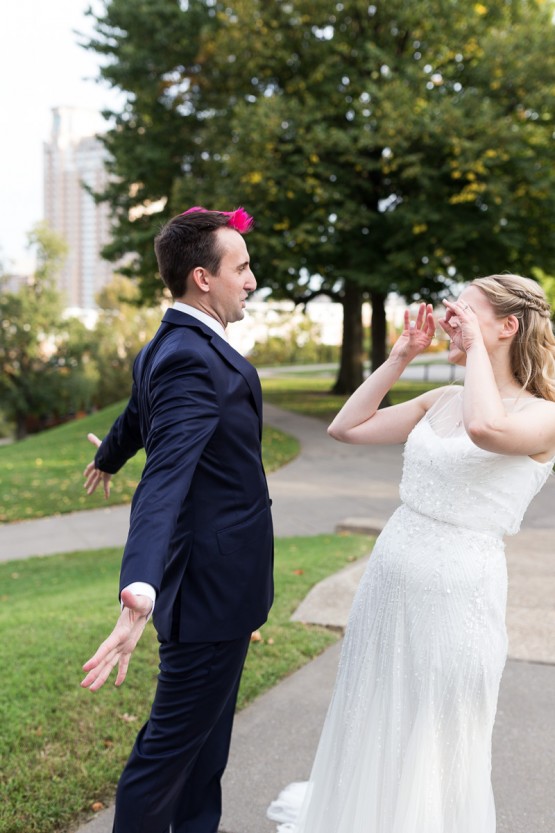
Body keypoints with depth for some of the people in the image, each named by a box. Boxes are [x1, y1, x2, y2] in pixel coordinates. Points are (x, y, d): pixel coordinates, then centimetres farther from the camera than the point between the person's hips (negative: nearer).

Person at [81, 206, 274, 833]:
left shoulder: (170, 347, 9)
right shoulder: (193, 358, -23)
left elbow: (137, 417, 29)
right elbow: (166, 477, -37)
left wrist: (107, 459, 50)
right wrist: (140, 589, -50)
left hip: (214, 579, 10)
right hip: (211, 586, -10)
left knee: (207, 731, 23)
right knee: (173, 741, 6)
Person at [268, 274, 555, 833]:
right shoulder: (443, 401, 7)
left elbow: (486, 428, -35)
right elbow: (346, 428, 9)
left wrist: (475, 346, -20)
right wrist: (400, 357, 4)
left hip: (455, 593, -6)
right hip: (388, 580, 7)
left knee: (433, 742, 11)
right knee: (373, 725, 23)